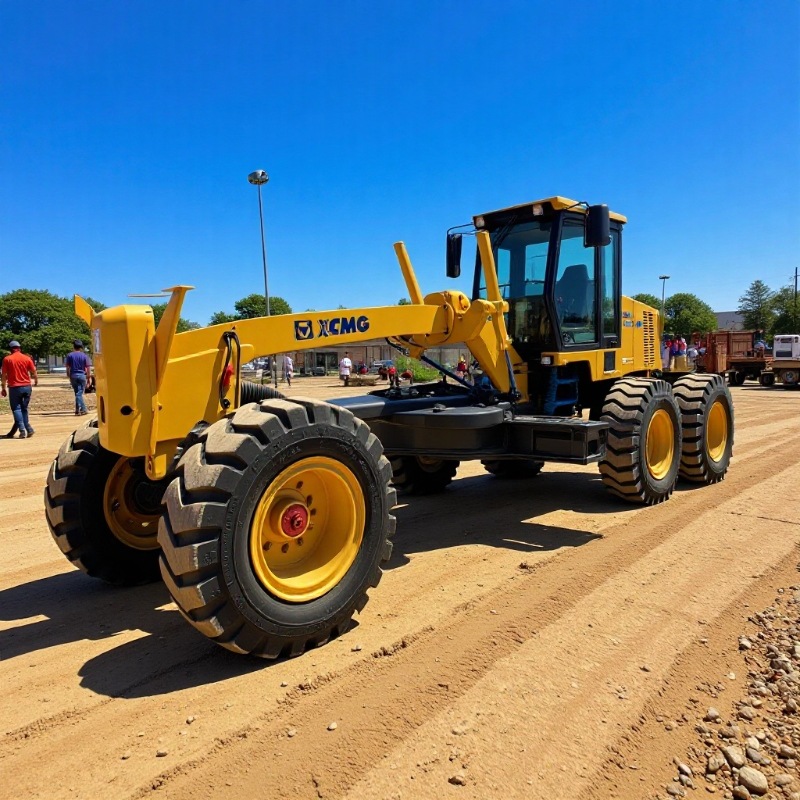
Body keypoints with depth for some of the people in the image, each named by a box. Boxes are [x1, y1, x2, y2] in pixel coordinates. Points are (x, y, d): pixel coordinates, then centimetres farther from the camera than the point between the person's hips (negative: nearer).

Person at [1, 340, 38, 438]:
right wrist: (36, 381, 24)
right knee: (23, 409, 11)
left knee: (16, 409, 2)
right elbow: (34, 373, 4)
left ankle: (22, 430, -10)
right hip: (26, 387, 3)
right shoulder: (27, 358, 2)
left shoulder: (7, 359, -2)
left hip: (14, 387, -3)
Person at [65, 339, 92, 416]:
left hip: (73, 376, 1)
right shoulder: (84, 356, -1)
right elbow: (88, 368, -4)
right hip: (82, 375, -1)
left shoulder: (70, 355, 2)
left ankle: (83, 409, 10)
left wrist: (69, 376, 11)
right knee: (79, 393, 2)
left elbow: (67, 367, 1)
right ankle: (78, 410, 2)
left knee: (77, 393, 10)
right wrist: (88, 377, 3)